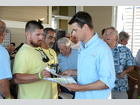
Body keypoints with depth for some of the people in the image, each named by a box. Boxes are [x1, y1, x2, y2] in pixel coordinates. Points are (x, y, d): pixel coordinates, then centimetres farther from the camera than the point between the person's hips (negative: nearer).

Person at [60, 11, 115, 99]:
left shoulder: (102, 49, -21)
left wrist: (80, 88, -24)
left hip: (96, 98, -8)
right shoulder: (82, 47, 8)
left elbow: (108, 81, -24)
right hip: (80, 96, 8)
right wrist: (72, 72, 8)